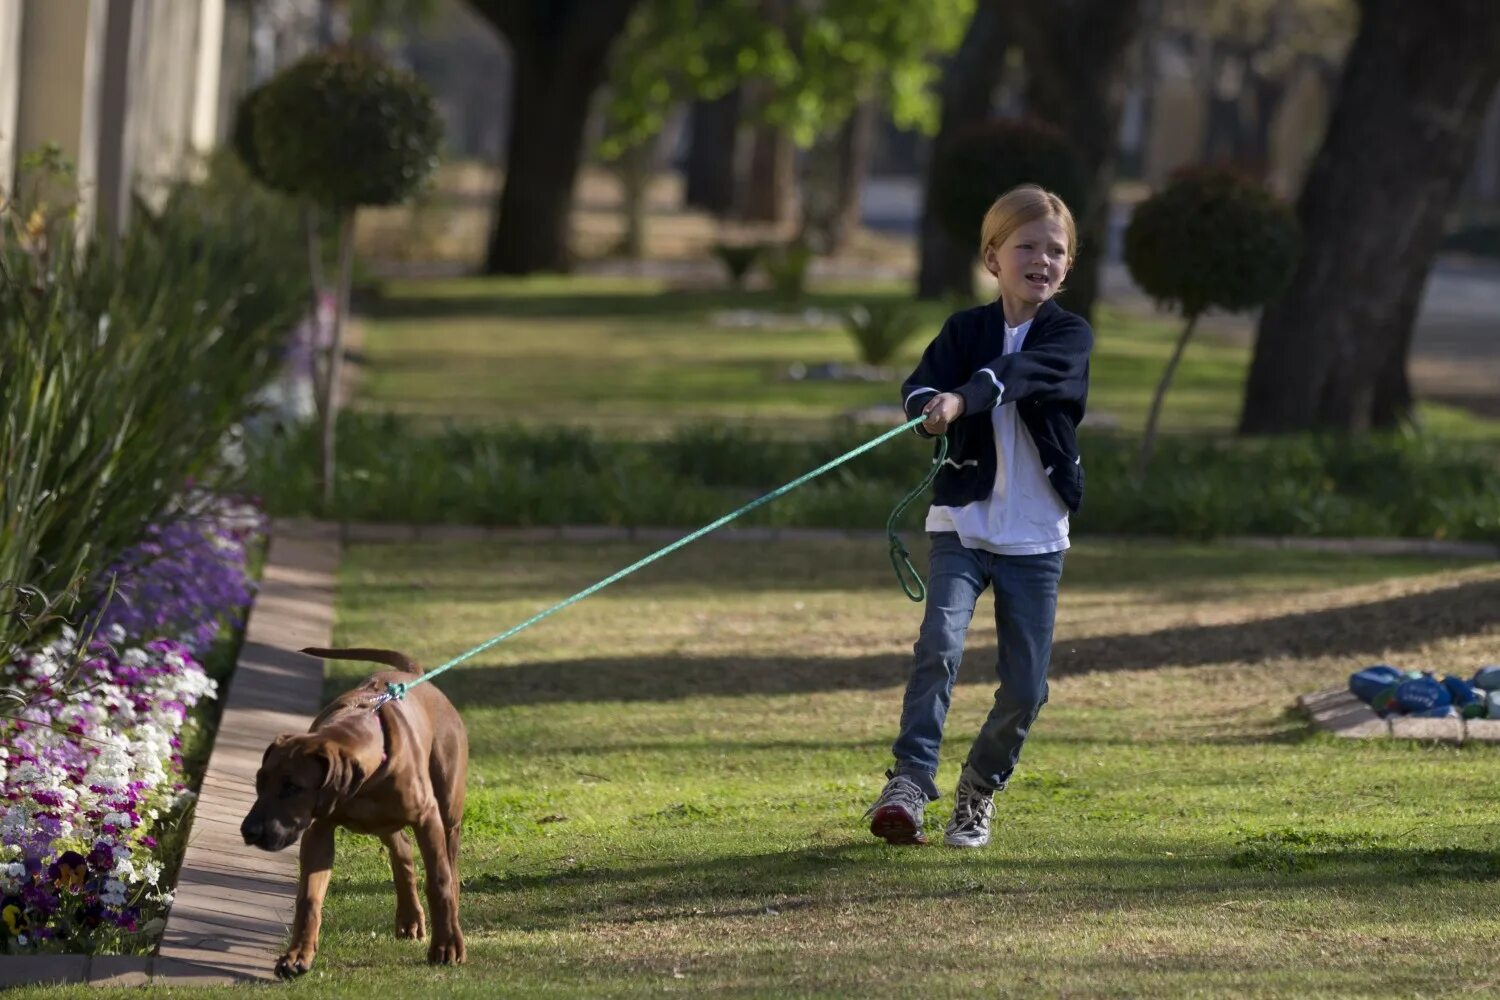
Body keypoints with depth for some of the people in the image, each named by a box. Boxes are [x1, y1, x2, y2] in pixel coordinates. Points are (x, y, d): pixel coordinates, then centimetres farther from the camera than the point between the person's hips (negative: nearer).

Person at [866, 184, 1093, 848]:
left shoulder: (1070, 335, -1)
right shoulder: (965, 329, 5)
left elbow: (1025, 371, -23)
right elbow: (921, 384, -13)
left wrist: (964, 398, -42)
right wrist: (930, 405, -38)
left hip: (1037, 536, 0)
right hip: (962, 521, 0)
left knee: (1026, 687, 2)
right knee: (940, 643, -22)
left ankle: (979, 791, 24)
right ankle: (909, 781, -23)